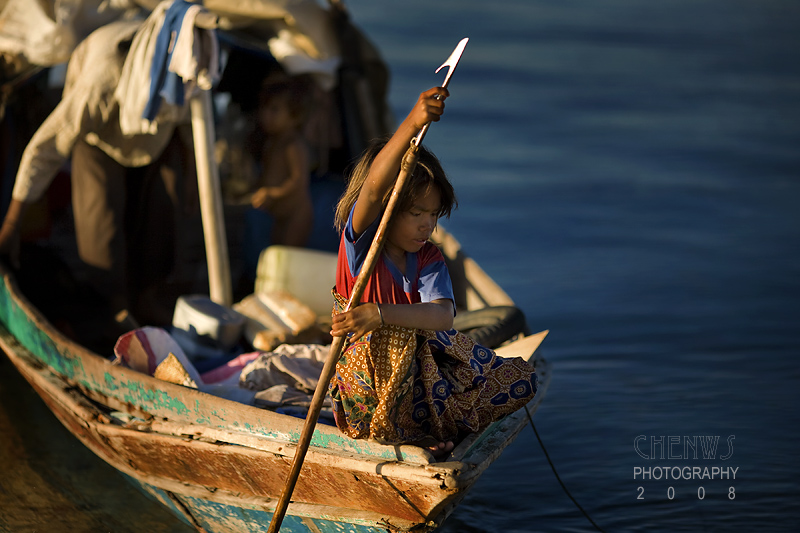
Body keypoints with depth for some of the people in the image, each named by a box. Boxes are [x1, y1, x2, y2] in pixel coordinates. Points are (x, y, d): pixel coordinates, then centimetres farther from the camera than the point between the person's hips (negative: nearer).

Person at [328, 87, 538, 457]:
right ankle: (388, 428, -17)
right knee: (394, 338, -38)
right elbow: (373, 188, -35)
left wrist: (381, 314, -41)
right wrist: (410, 125, -51)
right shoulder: (360, 243, -12)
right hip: (365, 384, -5)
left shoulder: (429, 260, 0)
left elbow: (443, 316, -22)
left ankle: (421, 427, -1)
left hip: (419, 373, 5)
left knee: (521, 380, -4)